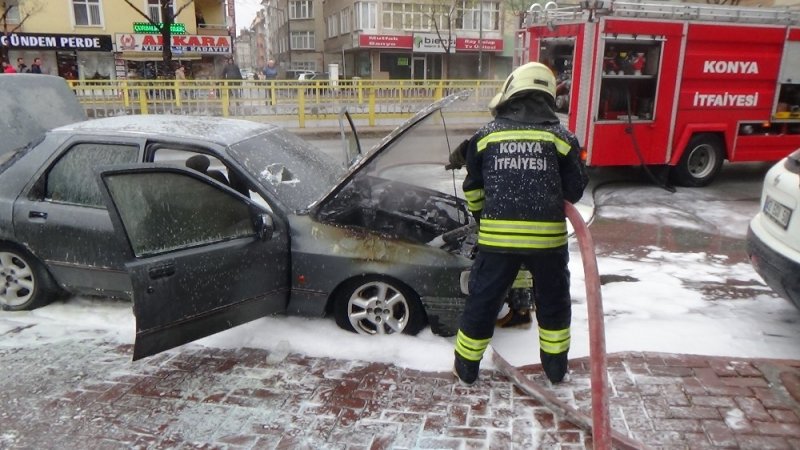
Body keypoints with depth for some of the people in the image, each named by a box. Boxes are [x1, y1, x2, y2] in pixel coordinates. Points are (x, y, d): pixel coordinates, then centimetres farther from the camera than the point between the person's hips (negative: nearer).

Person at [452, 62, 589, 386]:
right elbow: (575, 190, 6)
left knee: (483, 300, 14)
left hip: (497, 237, 0)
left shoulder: (486, 134, 4)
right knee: (553, 301, 21)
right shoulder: (561, 136, 2)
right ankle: (555, 367, 34)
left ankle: (466, 367, 28)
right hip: (548, 236, 1)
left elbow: (472, 190, 12)